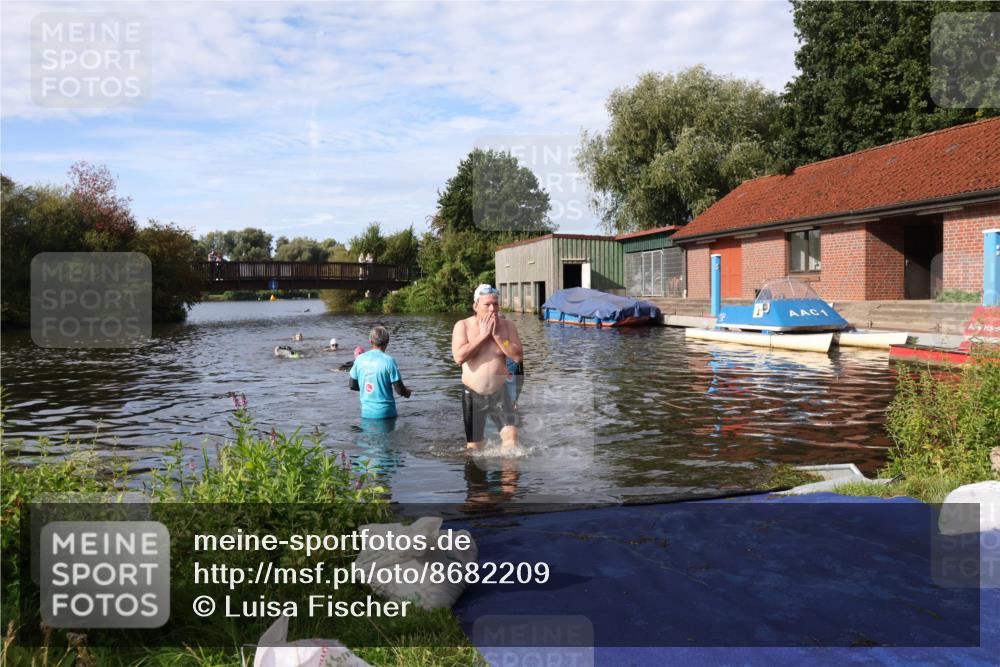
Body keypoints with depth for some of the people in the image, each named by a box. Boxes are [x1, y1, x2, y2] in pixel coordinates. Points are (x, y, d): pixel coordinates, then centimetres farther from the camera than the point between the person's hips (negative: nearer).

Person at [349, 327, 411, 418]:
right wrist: (407, 393, 11)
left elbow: (352, 386, 8)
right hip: (385, 412, -4)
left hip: (366, 412, 4)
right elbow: (399, 390, -12)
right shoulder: (388, 361, -13)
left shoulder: (359, 359, 0)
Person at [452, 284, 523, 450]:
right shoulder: (463, 326, -4)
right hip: (473, 394, 0)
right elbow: (459, 357, -19)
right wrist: (483, 335, -18)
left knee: (511, 435, -17)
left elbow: (518, 357, -10)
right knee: (474, 446, 9)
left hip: (500, 393, 1)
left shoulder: (507, 326, 0)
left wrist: (496, 335, -15)